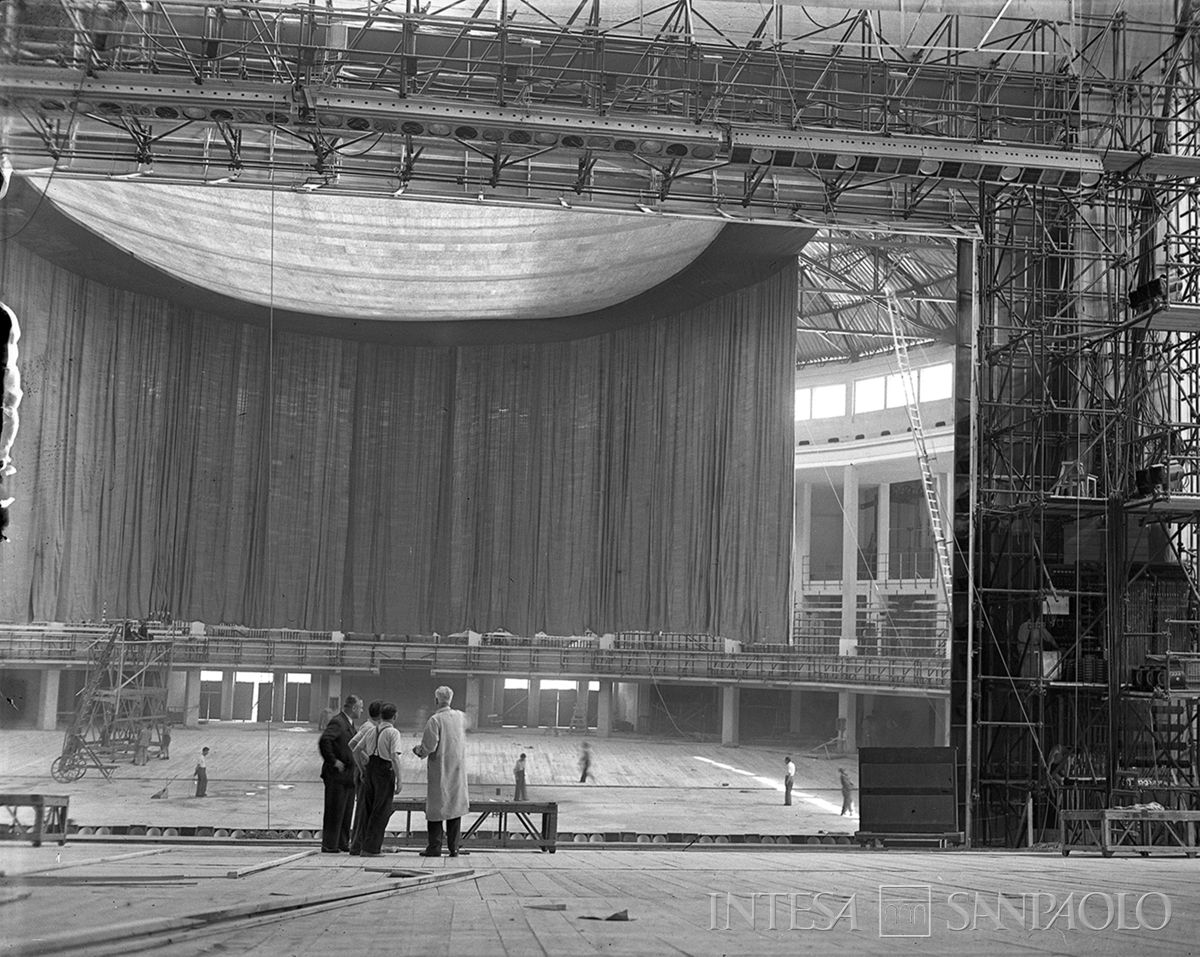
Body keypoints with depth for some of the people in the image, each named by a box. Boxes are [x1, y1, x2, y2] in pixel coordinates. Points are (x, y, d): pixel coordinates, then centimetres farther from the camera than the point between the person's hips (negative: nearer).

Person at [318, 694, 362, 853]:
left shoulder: (350, 724, 17)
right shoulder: (337, 722, -14)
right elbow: (324, 741, -28)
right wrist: (333, 761, -22)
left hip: (348, 775, 9)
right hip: (337, 775, -9)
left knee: (347, 811, 12)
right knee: (335, 811, -5)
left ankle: (342, 843, 19)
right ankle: (329, 845, -1)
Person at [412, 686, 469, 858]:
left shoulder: (435, 720, -14)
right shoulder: (460, 717, 4)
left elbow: (429, 747, -16)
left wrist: (418, 750, 4)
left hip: (439, 768, -5)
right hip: (458, 768, 5)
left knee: (436, 806, 4)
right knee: (455, 806, 9)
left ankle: (434, 847, 3)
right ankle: (454, 848, 8)